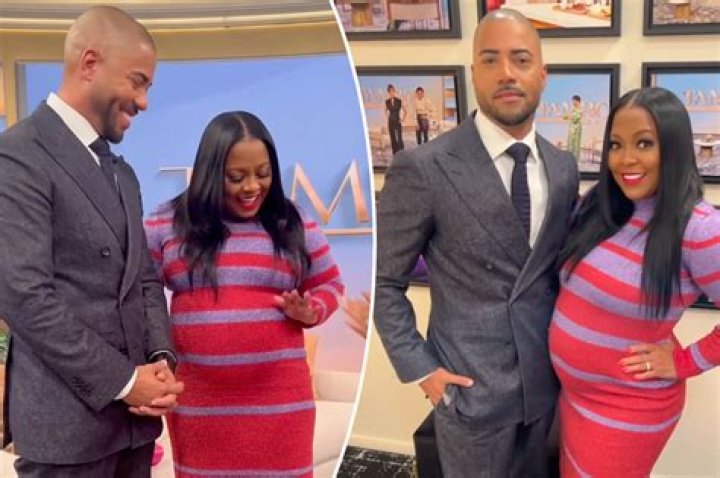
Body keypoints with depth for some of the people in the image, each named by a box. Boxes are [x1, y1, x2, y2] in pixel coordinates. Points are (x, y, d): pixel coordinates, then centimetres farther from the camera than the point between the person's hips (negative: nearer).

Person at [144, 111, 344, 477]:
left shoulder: (295, 225, 4)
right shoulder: (167, 225, 2)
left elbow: (328, 284, 15)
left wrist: (309, 311, -7)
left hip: (278, 398, 0)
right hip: (198, 400, 0)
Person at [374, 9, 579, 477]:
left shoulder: (564, 167, 1)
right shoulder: (424, 168, -17)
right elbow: (382, 281, -10)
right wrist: (420, 368, -12)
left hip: (544, 378, 5)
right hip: (471, 387, -5)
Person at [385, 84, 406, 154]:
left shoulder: (399, 101, -4)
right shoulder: (387, 102, 3)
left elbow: (405, 111, 4)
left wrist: (402, 119, -2)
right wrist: (388, 117, 8)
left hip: (398, 122, -3)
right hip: (391, 122, 3)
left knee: (399, 138, -10)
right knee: (393, 139, 3)